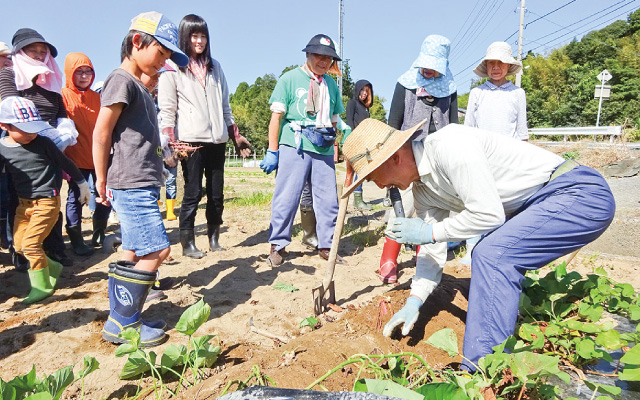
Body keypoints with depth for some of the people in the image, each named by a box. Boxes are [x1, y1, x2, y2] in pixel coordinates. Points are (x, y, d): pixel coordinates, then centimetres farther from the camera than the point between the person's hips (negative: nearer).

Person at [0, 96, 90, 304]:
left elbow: (65, 163, -1)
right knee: (19, 244, 9)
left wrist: (82, 183, 6)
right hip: (24, 203, 6)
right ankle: (52, 268, 28)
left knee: (30, 243, -9)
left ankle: (42, 286, 4)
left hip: (47, 201, -6)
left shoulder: (42, 143, -11)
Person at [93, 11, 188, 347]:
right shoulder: (122, 80, -9)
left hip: (141, 185, 10)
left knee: (135, 253, 12)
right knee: (157, 250, -10)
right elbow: (101, 134, -11)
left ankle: (123, 321, 23)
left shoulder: (139, 88, 19)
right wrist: (103, 181, -6)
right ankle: (121, 323, 3)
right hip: (131, 185, -10)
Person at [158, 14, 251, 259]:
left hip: (217, 140, 5)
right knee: (193, 193, -4)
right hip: (191, 140, -4)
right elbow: (166, 109, -2)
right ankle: (187, 243, 8)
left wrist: (236, 136, 13)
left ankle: (214, 239, 17)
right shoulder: (174, 68, 2)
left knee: (216, 194, 5)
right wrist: (170, 143, -11)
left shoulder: (214, 67, 17)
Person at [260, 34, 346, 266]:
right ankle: (277, 245, 10)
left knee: (329, 200, 4)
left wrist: (334, 147, 17)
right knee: (286, 198, -3)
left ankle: (326, 245, 17)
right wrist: (272, 151, -6)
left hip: (323, 151, 4)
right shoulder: (290, 79, 4)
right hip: (294, 148, -4)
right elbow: (277, 116, -1)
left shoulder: (331, 84, 16)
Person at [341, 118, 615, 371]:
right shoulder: (422, 189, 5)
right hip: (539, 204, 10)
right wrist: (414, 302, 6)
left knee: (492, 255, -20)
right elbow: (433, 251, 10)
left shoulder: (448, 145, -25)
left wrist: (430, 231, -14)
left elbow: (488, 214, -25)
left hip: (583, 193, -10)